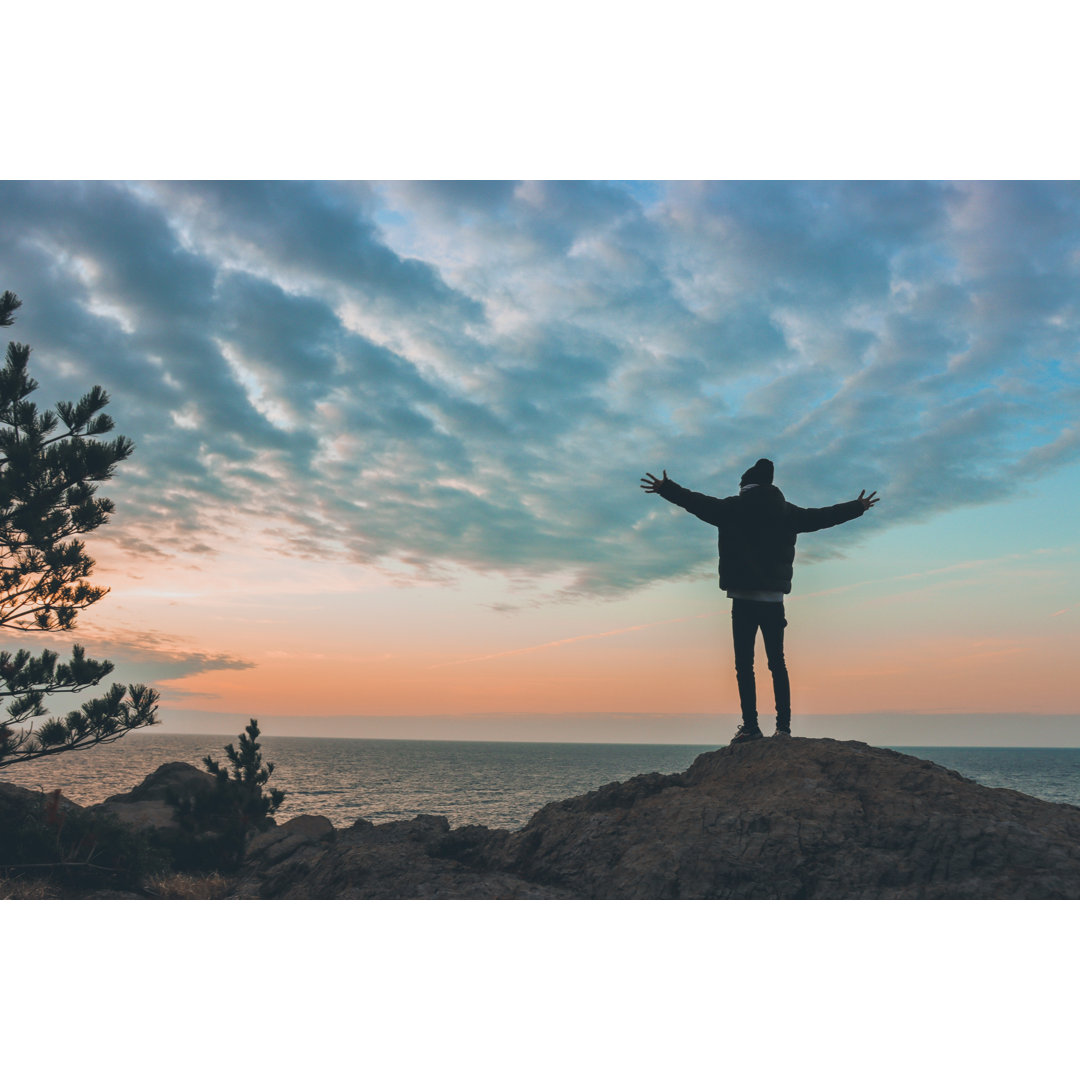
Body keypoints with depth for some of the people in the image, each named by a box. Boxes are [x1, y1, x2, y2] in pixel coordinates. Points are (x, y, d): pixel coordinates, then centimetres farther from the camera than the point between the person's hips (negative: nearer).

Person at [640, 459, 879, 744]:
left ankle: (750, 725, -5)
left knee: (744, 664, -2)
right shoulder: (786, 511, 10)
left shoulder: (732, 508, 1)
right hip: (774, 599, 4)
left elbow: (698, 502, 9)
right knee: (777, 663, 9)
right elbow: (821, 517, 22)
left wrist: (666, 488, 22)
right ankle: (783, 726, 7)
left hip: (744, 599, -3)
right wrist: (857, 507, 37)